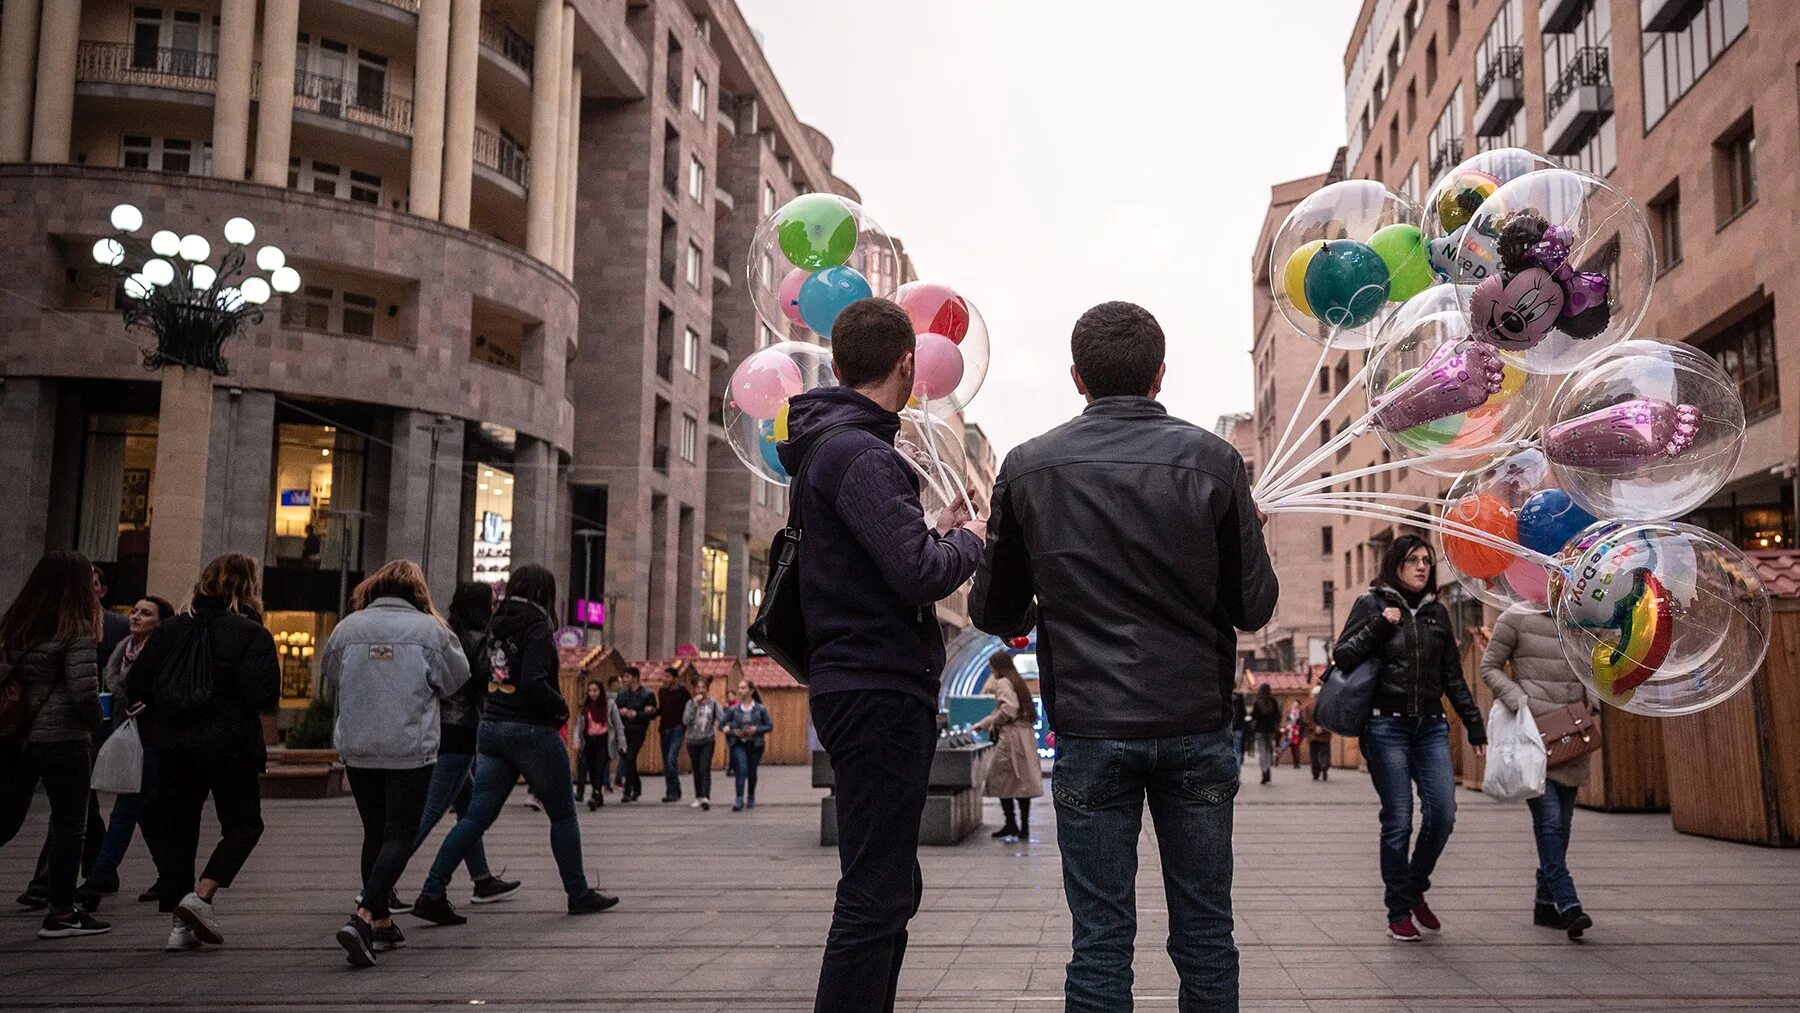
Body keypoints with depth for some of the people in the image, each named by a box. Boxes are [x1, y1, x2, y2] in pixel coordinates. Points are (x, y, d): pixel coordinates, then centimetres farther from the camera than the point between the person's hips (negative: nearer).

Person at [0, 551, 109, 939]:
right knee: (69, 824, 6)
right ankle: (61, 913, 12)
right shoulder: (77, 631, -12)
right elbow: (83, 689, -17)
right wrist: (96, 723, 0)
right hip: (62, 737, -6)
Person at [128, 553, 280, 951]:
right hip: (229, 744, -4)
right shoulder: (253, 634, -9)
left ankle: (181, 923, 11)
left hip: (173, 744, 4)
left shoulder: (172, 629, 5)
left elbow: (135, 686, 4)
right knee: (244, 825, 11)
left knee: (178, 829, 12)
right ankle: (202, 894, -8)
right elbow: (264, 696, -18)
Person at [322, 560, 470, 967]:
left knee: (375, 833, 17)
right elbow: (455, 679, 3)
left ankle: (381, 922, 25)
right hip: (411, 751, -4)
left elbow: (332, 683, 16)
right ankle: (362, 918, -15)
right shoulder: (429, 629, -8)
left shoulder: (347, 628, 3)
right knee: (400, 836, 1)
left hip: (357, 750, 4)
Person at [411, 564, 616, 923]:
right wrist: (561, 706, -7)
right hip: (532, 731, -7)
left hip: (491, 729, 7)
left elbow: (482, 677, 14)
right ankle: (579, 894, 17)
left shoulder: (495, 626, 10)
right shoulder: (536, 628, -13)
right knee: (563, 815, 8)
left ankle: (432, 891, -2)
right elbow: (534, 683, -24)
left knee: (477, 815, 6)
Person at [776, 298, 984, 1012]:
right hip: (880, 690, -11)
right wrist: (965, 542, -5)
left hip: (863, 688, 11)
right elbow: (919, 574, -24)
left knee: (888, 890, 19)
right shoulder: (857, 453, -15)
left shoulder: (824, 447, 17)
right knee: (876, 898, -7)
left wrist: (940, 534, 11)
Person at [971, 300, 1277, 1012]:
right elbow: (1255, 606, 1)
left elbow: (993, 612, 5)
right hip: (1197, 726, 1)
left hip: (1090, 728, 0)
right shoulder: (1212, 460, -2)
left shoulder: (1028, 467, -1)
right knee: (1205, 932, 12)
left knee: (1101, 940, 5)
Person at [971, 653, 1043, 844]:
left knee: (1001, 781, -2)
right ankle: (1024, 828, 12)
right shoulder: (1017, 682, 20)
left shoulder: (1003, 683, -8)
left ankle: (1011, 826, -2)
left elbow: (1008, 708, -24)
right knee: (1022, 781, 10)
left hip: (1011, 737, -9)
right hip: (1025, 736, 9)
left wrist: (994, 723, -8)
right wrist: (981, 725, 30)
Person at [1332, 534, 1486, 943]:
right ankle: (1399, 912, 10)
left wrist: (1475, 726, 16)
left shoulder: (1436, 613, 14)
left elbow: (1453, 678, 18)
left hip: (1431, 728, 4)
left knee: (1442, 814, -6)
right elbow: (1342, 656, -6)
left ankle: (1416, 890, 19)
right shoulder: (1372, 603, 2)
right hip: (1387, 727, -4)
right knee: (1398, 821, -3)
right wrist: (1380, 624, -15)